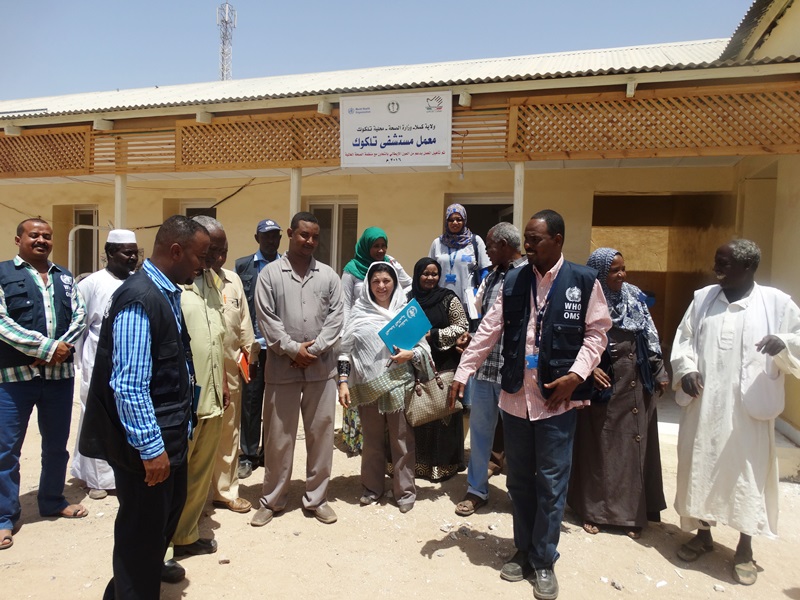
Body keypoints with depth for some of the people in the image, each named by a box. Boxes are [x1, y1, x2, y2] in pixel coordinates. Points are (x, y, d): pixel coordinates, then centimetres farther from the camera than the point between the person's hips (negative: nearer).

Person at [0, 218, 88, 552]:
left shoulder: (64, 277, 12)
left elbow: (80, 316, 4)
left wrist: (62, 348, -14)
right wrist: (47, 348, -17)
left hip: (60, 372, 4)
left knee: (57, 444, 15)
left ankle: (52, 501, 32)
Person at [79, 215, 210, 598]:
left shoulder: (168, 293, 6)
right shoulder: (139, 299, -23)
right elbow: (129, 386, -26)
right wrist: (151, 447, -23)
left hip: (171, 429, 10)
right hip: (147, 439, -10)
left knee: (171, 504, 28)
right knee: (143, 523, 9)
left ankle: (152, 565, 54)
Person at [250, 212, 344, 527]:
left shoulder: (328, 275, 7)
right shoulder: (270, 273, 2)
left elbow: (336, 316, 0)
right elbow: (266, 318, -5)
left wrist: (314, 349, -9)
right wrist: (293, 349, -12)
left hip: (321, 367, 2)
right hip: (282, 367, -2)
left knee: (321, 434, 9)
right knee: (278, 436, 8)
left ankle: (316, 498, 24)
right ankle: (272, 500, 24)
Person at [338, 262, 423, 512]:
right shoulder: (359, 311, 5)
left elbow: (424, 346, 4)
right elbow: (346, 349, 4)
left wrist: (411, 354, -16)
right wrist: (343, 382, -2)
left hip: (398, 383, -1)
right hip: (368, 385, 1)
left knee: (402, 439, 3)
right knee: (372, 439, 12)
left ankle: (405, 491, 18)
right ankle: (372, 487, 29)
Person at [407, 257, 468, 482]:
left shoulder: (448, 298, -3)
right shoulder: (409, 299, 7)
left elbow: (462, 327, -5)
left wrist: (434, 335, -13)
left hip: (444, 365, -3)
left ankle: (443, 463, 14)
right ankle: (420, 460, 21)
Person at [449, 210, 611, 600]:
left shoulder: (584, 281, -1)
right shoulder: (513, 282, 6)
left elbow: (596, 332, 0)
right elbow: (488, 331, 5)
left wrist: (575, 375, -12)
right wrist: (462, 373, 1)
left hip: (557, 398, -3)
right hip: (515, 396, 3)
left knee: (551, 484, 6)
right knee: (519, 480, 15)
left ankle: (544, 561, 23)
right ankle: (524, 550, 32)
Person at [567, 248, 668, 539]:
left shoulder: (635, 296, 5)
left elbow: (650, 336, 10)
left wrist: (659, 372, 8)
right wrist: (589, 369, -20)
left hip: (637, 386, 4)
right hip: (604, 385, -4)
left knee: (636, 447, 9)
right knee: (599, 448, 5)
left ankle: (633, 513, 22)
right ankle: (593, 511, 20)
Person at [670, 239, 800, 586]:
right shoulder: (702, 298, 6)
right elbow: (683, 338, 8)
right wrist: (686, 369, -7)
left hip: (748, 408, -3)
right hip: (703, 405, 3)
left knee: (747, 474, 6)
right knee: (700, 468, 13)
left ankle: (744, 548, 26)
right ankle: (703, 534, 33)